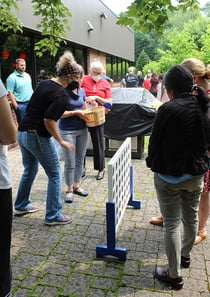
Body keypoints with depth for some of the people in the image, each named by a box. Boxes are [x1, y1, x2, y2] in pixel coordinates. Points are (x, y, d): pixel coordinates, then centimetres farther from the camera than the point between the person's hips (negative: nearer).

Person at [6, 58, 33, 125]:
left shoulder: (27, 75, 12)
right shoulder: (12, 77, -10)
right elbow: (10, 93, -14)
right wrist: (16, 106, -18)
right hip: (20, 105, -6)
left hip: (30, 103, 7)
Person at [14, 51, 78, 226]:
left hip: (23, 133, 9)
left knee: (30, 170, 25)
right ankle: (53, 216, 13)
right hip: (38, 138, -9)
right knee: (55, 175, 6)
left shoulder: (44, 84, 9)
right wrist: (61, 141, -14)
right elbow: (49, 120, -23)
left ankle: (21, 206, 39)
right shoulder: (61, 94, -15)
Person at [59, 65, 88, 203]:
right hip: (67, 131, -6)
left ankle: (76, 186, 28)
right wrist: (76, 112, -16)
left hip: (82, 130, 6)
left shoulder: (82, 91, 8)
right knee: (70, 163, 1)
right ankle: (69, 190, 16)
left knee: (80, 160, 13)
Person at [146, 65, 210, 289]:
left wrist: (152, 162, 5)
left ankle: (174, 275, 14)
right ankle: (185, 255, 45)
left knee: (171, 224, 4)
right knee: (191, 218, 22)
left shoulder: (169, 109, -20)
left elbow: (155, 142, -13)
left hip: (170, 176, -6)